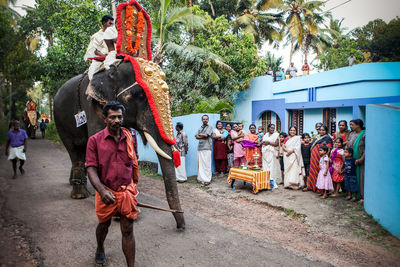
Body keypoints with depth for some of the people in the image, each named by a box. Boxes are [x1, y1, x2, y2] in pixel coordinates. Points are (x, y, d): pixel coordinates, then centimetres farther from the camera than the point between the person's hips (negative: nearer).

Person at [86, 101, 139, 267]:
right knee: (104, 224, 22)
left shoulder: (129, 137, 1)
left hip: (127, 191, 1)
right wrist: (102, 190, -28)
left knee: (128, 230, 2)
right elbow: (91, 168, -13)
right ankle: (100, 251, 52)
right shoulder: (95, 140, -8)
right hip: (106, 192, -1)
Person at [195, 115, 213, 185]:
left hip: (206, 148, -6)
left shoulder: (210, 127, 5)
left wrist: (200, 134, 7)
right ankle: (201, 178, 11)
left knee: (206, 164, -9)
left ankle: (207, 179, -7)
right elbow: (196, 137, 9)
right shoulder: (200, 128, 21)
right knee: (200, 163, 5)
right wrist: (203, 136, -4)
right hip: (200, 148, 6)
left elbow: (206, 135, -8)